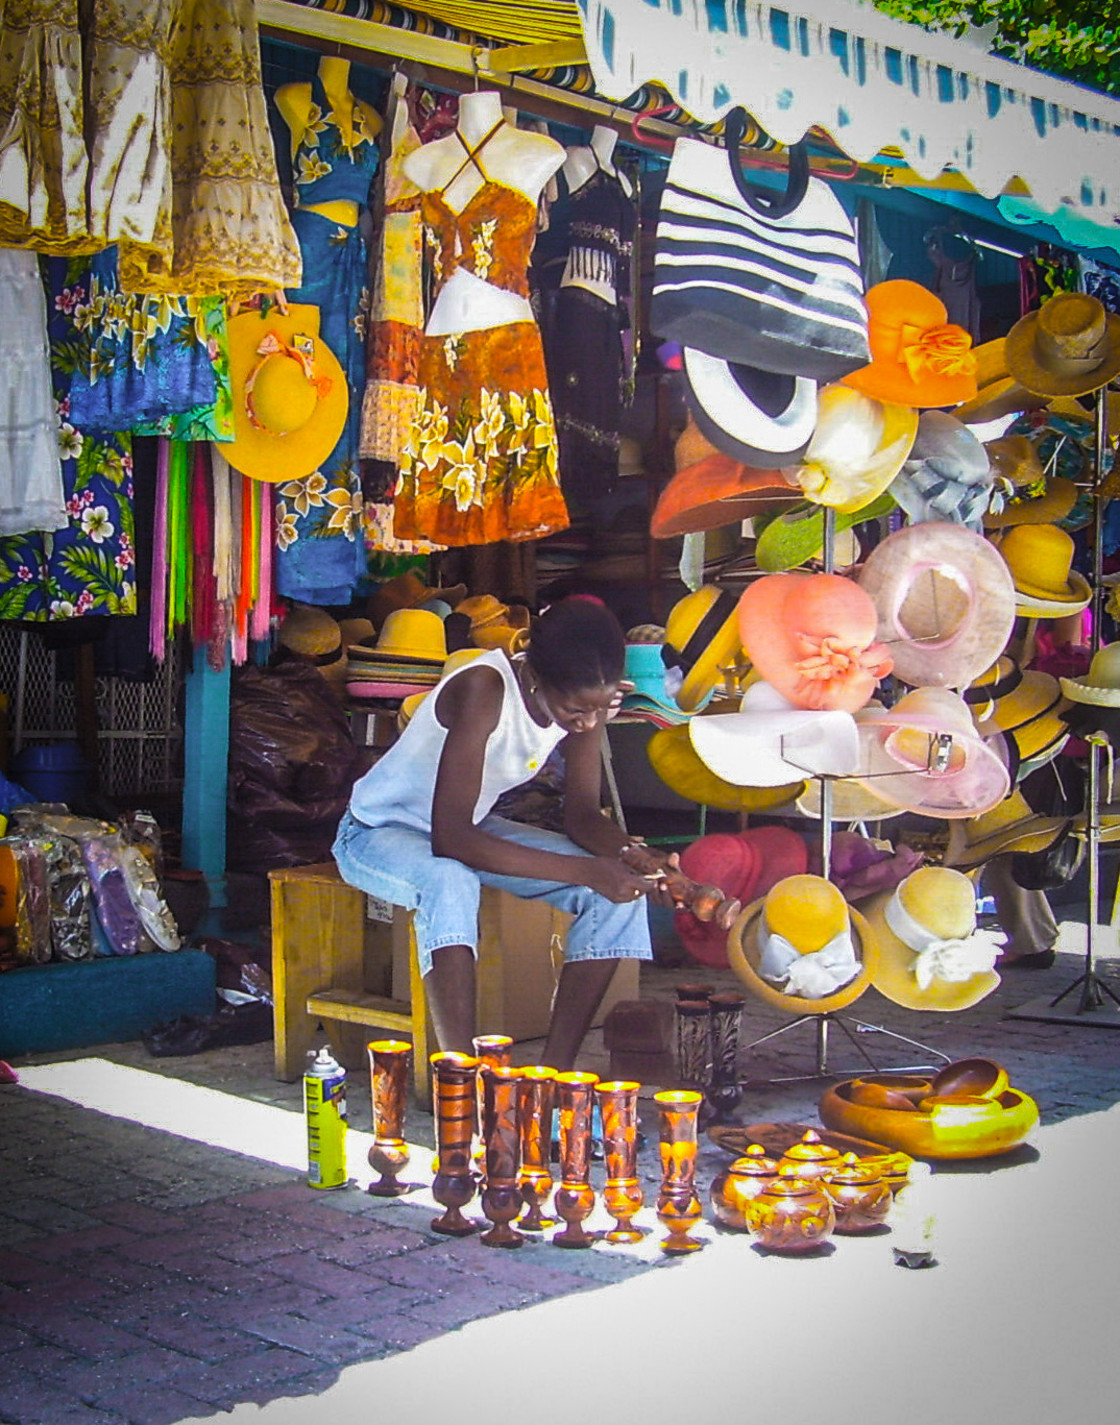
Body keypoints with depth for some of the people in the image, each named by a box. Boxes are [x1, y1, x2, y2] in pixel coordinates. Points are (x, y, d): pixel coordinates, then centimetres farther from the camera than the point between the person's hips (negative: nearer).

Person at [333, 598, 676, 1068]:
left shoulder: (585, 699, -14)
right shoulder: (483, 691, -34)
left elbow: (582, 816, -5)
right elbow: (451, 839, -39)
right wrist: (583, 870, -42)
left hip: (471, 829, 6)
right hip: (381, 832, -6)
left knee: (618, 891, -13)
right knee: (449, 882, -41)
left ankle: (555, 1069, -9)